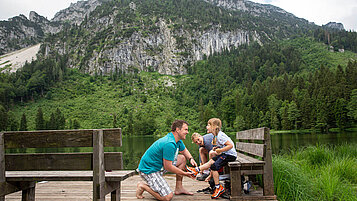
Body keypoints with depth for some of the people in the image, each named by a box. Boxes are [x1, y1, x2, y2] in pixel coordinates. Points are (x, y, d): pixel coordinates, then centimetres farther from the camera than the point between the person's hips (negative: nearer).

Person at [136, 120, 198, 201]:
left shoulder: (178, 140, 3)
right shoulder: (169, 144, -28)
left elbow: (184, 150, 24)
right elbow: (168, 167, -25)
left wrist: (191, 159, 2)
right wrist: (185, 173, -14)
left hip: (160, 165, 10)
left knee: (182, 158, 9)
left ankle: (179, 188, 14)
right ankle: (143, 186, 1)